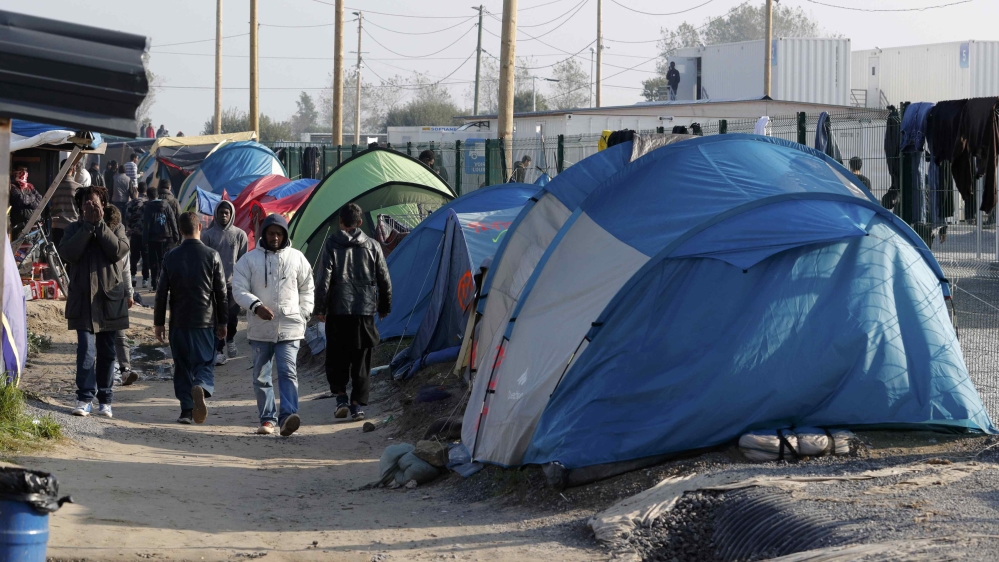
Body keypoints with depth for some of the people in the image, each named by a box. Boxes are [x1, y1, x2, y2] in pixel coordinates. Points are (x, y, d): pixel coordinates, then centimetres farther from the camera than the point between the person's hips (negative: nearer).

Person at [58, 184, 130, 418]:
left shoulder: (115, 227, 6)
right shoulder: (74, 229, 7)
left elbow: (119, 251, -13)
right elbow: (67, 253, -11)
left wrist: (99, 224, -13)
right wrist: (88, 225, -12)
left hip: (110, 297, 1)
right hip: (83, 299, -1)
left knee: (107, 352, 7)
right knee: (86, 349, -11)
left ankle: (105, 400, 15)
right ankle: (84, 398, -11)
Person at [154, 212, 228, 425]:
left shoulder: (171, 257, 0)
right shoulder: (212, 256, -3)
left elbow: (162, 292, 2)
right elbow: (221, 292, 0)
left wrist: (158, 322, 11)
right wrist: (222, 322, 9)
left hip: (179, 322, 1)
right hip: (205, 321, -1)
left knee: (182, 366, 11)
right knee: (205, 363, 4)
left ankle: (186, 410, 7)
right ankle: (201, 387, -27)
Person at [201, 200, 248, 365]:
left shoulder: (239, 235, 4)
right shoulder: (208, 235, 2)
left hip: (234, 283, 1)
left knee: (233, 315, 5)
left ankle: (230, 339, 34)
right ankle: (219, 351, 0)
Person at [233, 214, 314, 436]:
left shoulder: (297, 258, 7)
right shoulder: (250, 259, 3)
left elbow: (307, 289, 16)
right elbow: (238, 288, -2)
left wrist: (303, 315, 6)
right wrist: (256, 305, -18)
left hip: (289, 327, -1)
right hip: (260, 327, 1)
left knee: (288, 372, -15)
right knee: (261, 376, 7)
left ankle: (288, 416, -24)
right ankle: (267, 419, 17)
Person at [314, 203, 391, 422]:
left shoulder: (331, 244, -3)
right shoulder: (372, 246, 5)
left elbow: (323, 279, -8)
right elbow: (384, 280, 10)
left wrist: (319, 309, -1)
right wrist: (384, 307, 22)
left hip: (338, 310, -2)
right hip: (365, 310, 2)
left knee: (336, 356, 12)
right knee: (361, 359, 7)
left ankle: (341, 397, 0)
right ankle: (357, 404, 4)